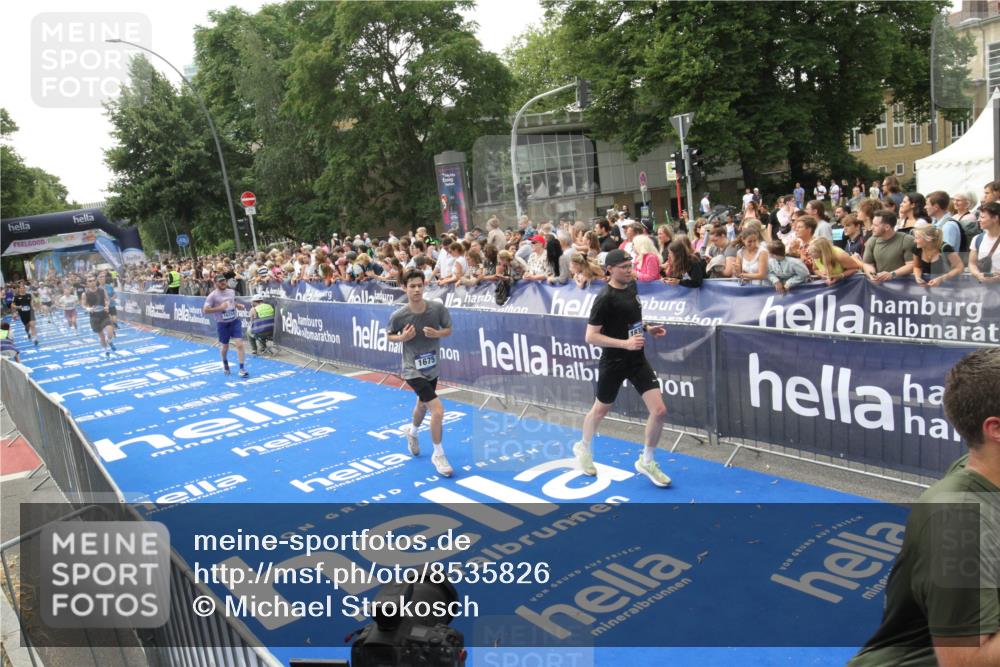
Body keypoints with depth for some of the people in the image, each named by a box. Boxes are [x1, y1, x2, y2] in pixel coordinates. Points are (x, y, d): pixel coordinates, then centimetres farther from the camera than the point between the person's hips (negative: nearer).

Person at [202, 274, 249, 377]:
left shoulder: (231, 292, 5)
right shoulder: (212, 296, -10)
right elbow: (205, 310, -15)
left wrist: (238, 306, 4)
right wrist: (219, 308, -24)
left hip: (235, 321, 2)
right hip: (222, 324, -2)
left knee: (239, 344, -11)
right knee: (225, 346, 12)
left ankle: (242, 369, -8)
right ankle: (225, 362, 43)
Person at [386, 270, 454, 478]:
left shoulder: (437, 308, -14)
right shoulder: (398, 316, -19)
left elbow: (448, 330, 0)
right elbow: (389, 335, -1)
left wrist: (437, 333, -22)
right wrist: (402, 337, -22)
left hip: (432, 367, 5)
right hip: (413, 370, -5)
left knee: (423, 405, 28)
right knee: (438, 410, -17)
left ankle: (412, 431, 61)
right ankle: (438, 454, 4)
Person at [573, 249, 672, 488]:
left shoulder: (632, 285, 3)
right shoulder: (605, 298, -19)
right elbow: (591, 337, -21)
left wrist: (647, 328, 5)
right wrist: (625, 343, -27)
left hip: (637, 359, 6)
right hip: (613, 362, -6)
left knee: (659, 410, -4)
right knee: (600, 410, 16)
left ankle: (646, 461, 18)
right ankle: (583, 448, 45)